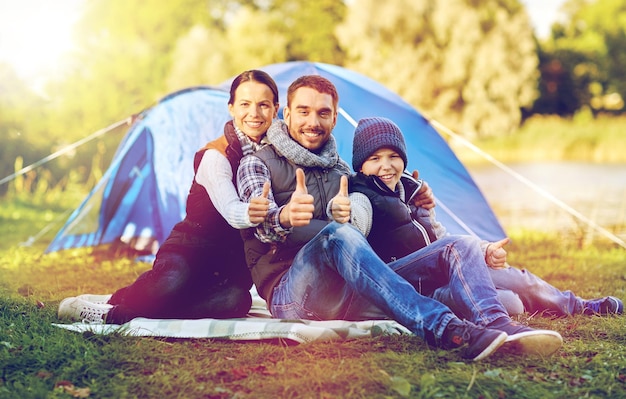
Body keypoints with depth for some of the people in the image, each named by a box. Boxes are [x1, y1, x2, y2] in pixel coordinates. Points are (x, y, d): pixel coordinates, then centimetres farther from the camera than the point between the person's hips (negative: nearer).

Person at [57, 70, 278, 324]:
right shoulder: (215, 156, -16)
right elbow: (229, 210, -31)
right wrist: (249, 214, -55)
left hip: (233, 260, 5)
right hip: (190, 246, -5)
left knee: (236, 300, -30)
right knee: (171, 284, -39)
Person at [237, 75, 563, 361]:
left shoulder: (340, 171, 23)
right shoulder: (257, 164, 4)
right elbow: (263, 224, -16)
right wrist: (284, 217, -41)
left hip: (350, 291, 6)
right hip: (292, 295, -5)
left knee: (456, 246, -9)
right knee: (338, 235, -37)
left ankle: (498, 326, -38)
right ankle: (444, 330, -49)